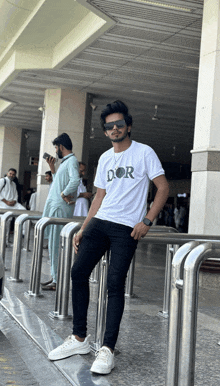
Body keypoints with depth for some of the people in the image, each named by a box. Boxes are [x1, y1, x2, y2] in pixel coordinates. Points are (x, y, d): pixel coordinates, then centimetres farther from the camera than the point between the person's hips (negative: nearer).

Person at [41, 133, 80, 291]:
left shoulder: (72, 161, -11)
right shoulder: (65, 161, 20)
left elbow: (75, 180, -29)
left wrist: (64, 194, -18)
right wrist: (52, 169, 23)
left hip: (61, 209, -10)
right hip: (55, 207, 10)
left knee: (57, 245, -9)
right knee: (54, 244, 14)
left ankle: (58, 282, -5)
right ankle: (55, 277, 21)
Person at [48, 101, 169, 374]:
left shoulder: (144, 153, -1)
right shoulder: (105, 159, 16)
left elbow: (163, 188, -4)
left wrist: (146, 221, -13)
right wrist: (82, 229, 14)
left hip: (127, 228, -6)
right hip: (99, 222, 6)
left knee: (115, 284, -11)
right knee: (78, 272, -1)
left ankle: (107, 350, -6)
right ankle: (79, 339, 10)